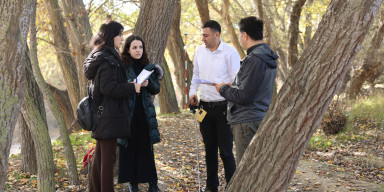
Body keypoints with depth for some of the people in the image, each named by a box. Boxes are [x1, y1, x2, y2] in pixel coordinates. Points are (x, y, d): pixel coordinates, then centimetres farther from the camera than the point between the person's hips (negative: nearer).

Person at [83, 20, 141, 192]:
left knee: (100, 156, 17)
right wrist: (132, 88, -15)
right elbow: (108, 88, -23)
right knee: (108, 157, -4)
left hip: (100, 113, 10)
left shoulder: (100, 56, 13)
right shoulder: (108, 60, -18)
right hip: (109, 115, -10)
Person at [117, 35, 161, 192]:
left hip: (145, 113, 2)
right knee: (129, 147, 2)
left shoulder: (149, 67, 8)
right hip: (127, 112, -2)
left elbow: (157, 89, 9)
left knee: (146, 147, 3)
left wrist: (149, 84, -11)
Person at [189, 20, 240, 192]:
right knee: (209, 149, 14)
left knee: (225, 151, -4)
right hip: (205, 106, 6)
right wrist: (192, 93, 7)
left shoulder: (230, 52, -10)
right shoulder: (200, 50, 8)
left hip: (223, 107, -5)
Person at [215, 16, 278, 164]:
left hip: (247, 123, -10)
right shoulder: (266, 57, 14)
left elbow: (243, 96, -20)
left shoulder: (254, 60, -18)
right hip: (260, 119, 10)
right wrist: (232, 87, 17)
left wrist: (223, 89, -4)